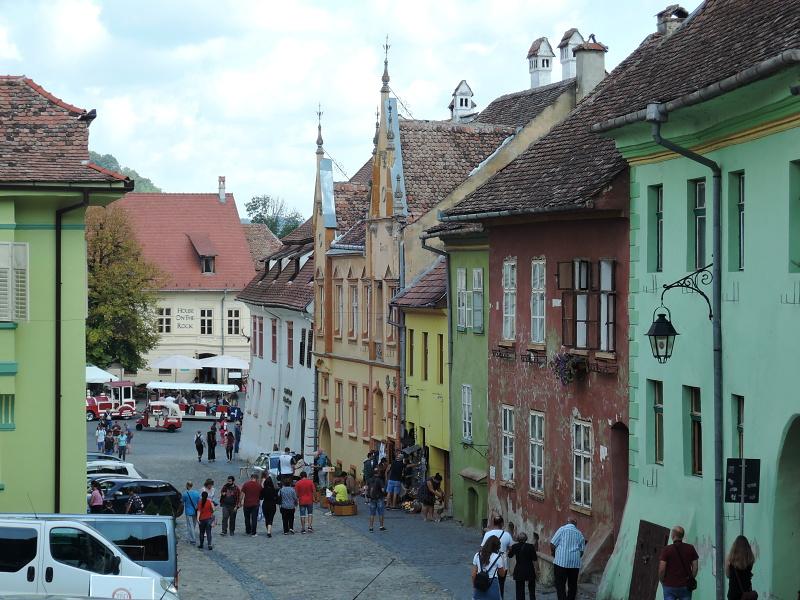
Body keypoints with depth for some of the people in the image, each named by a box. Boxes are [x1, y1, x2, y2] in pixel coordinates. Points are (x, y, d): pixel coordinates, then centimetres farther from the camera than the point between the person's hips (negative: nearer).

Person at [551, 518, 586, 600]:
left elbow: (552, 544, -5)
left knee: (560, 585, -4)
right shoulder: (580, 534, 10)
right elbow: (581, 551, 12)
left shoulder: (562, 529, -1)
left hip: (561, 561, -4)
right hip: (575, 563, 4)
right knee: (572, 585, 12)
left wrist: (554, 555, 13)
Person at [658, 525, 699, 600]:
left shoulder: (666, 550, -7)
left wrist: (662, 581, 6)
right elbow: (695, 567, 2)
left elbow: (661, 569, -10)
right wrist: (691, 579, 14)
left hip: (669, 586, -2)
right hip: (685, 586, 2)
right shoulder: (690, 548, 1)